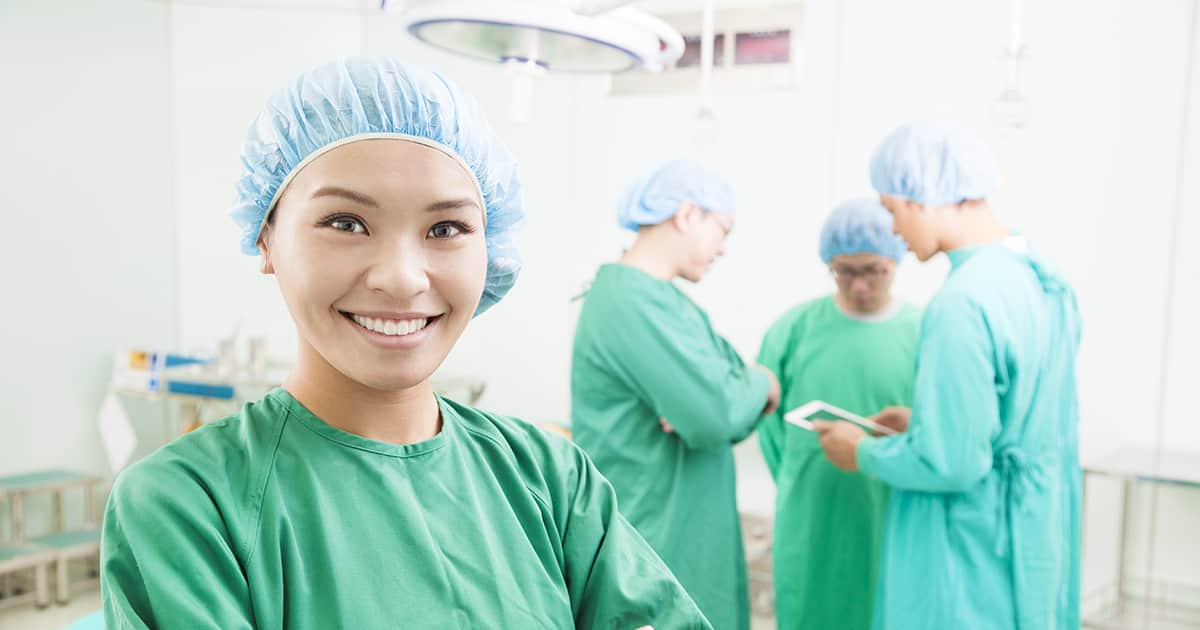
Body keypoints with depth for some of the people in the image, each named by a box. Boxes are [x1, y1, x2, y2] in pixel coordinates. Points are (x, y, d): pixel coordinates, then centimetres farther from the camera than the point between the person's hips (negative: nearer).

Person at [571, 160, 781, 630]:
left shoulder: (659, 297, 11)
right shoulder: (633, 304, -22)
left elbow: (727, 396, 8)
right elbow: (717, 415, -27)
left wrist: (746, 390, -14)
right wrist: (760, 383, -7)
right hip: (648, 545, -10)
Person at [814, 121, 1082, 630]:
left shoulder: (963, 303, -25)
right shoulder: (1044, 279, 2)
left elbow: (950, 462, -24)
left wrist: (863, 452, -7)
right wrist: (924, 421, 13)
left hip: (973, 561, -8)